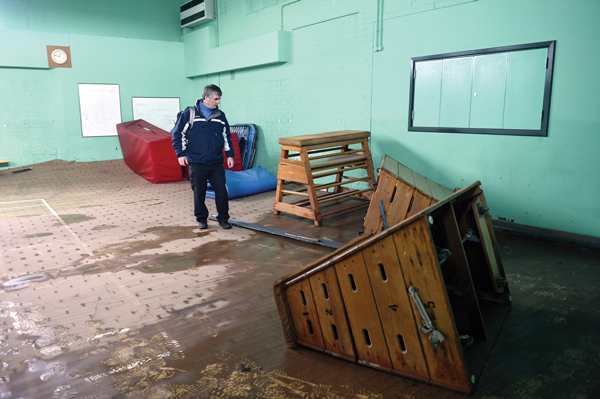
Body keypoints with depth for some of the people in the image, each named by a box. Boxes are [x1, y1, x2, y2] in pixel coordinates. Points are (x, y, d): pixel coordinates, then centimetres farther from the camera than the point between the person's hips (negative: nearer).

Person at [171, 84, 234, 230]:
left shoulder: (220, 115, 9)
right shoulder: (189, 113, -2)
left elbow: (226, 137, 18)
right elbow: (177, 134, 1)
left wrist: (229, 155, 13)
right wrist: (181, 154, -3)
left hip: (216, 163, 3)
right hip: (197, 163, -3)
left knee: (221, 191, 1)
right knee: (199, 193, 6)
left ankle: (223, 218, 15)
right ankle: (201, 219, 22)